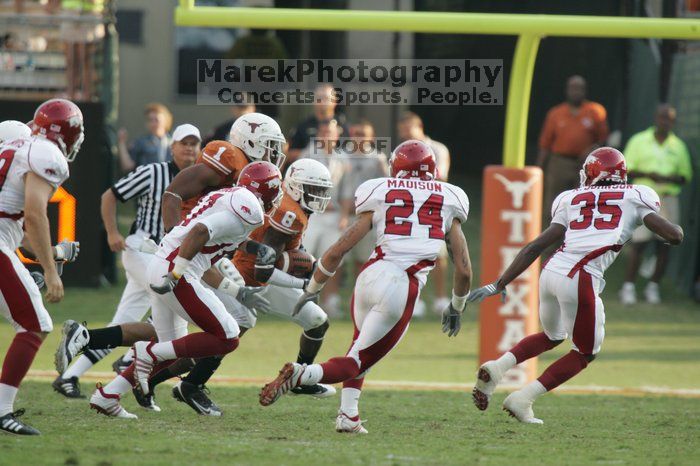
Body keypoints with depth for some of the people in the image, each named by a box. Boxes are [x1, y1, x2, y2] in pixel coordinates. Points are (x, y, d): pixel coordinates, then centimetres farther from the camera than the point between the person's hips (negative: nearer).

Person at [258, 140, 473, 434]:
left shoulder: (380, 196, 13)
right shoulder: (448, 203, 15)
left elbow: (337, 251, 9)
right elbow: (464, 270, 15)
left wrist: (312, 289, 21)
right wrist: (456, 307, 33)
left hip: (371, 275, 2)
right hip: (405, 289, -2)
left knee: (362, 344, 29)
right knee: (358, 362, 5)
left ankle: (348, 415, 15)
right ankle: (301, 375, -21)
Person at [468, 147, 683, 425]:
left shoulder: (572, 201, 20)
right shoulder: (635, 198, 12)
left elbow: (535, 247, 16)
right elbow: (675, 236, 7)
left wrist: (499, 285, 18)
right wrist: (675, 229, 32)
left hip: (551, 272, 5)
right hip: (581, 280, -5)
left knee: (553, 336, 32)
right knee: (585, 353, 17)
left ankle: (497, 367, 10)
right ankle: (523, 399, 7)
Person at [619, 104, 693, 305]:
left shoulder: (678, 146, 11)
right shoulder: (639, 141, 5)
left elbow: (685, 176, 12)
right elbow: (626, 169, 1)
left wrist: (669, 179, -9)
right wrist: (648, 175, -15)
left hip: (668, 199, 3)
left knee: (664, 246, 0)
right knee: (638, 243, -8)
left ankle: (653, 287, 12)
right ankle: (629, 286, -2)